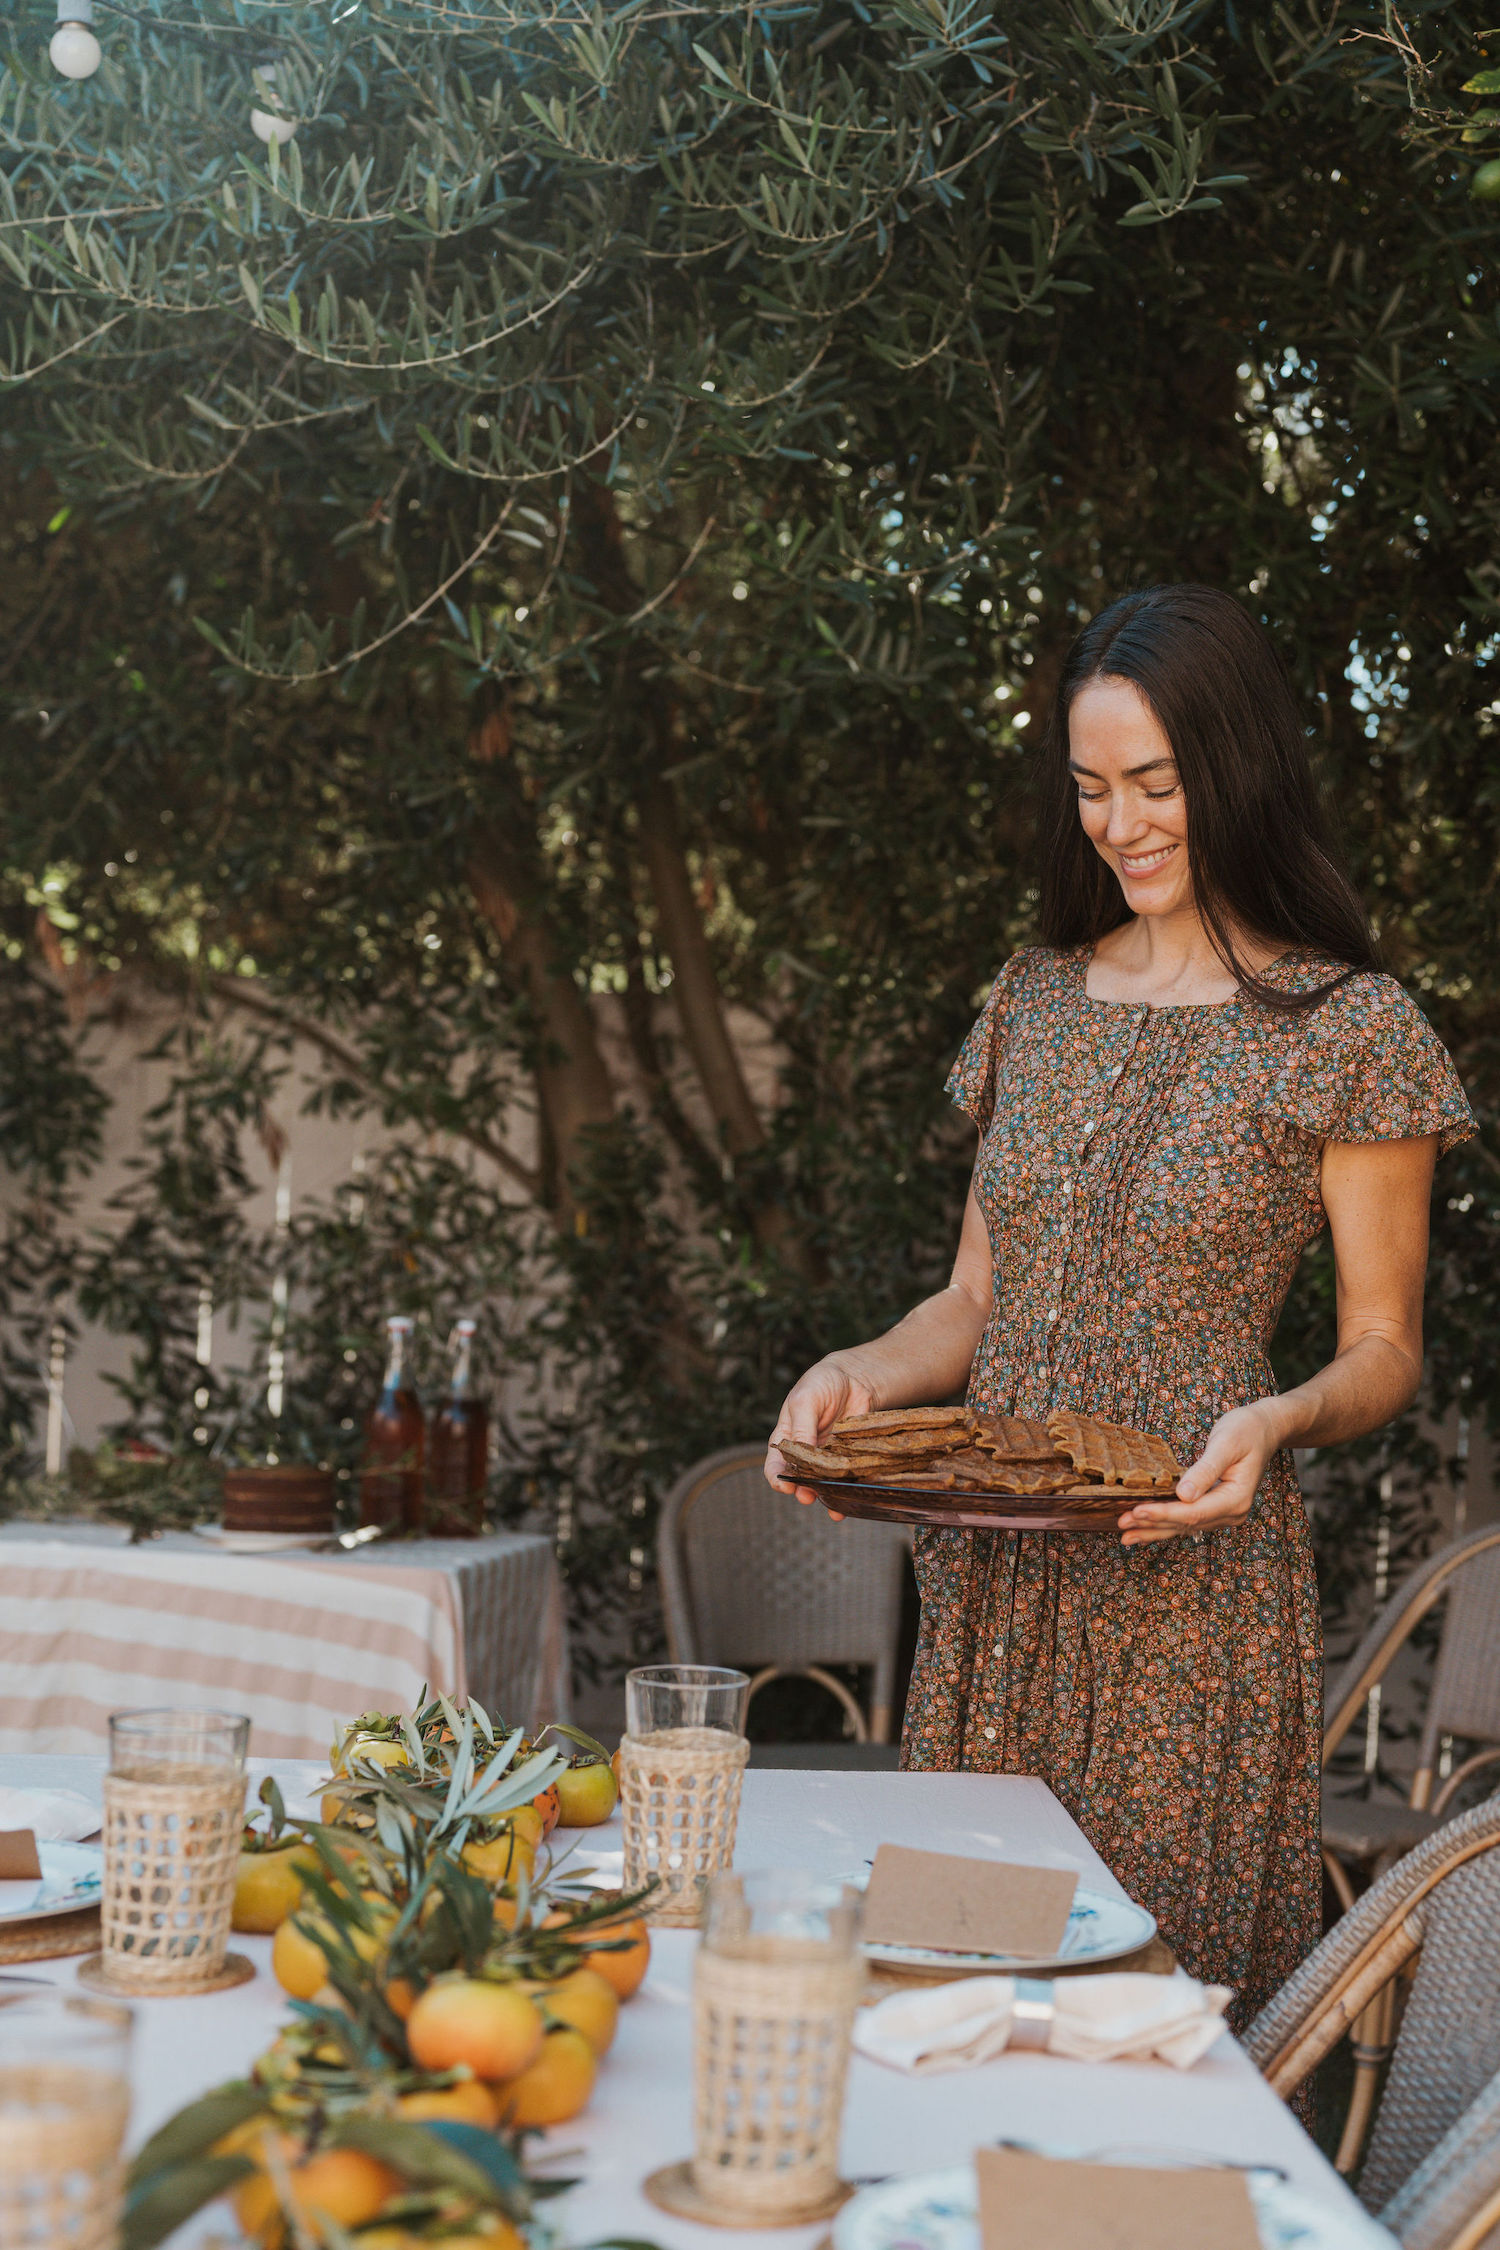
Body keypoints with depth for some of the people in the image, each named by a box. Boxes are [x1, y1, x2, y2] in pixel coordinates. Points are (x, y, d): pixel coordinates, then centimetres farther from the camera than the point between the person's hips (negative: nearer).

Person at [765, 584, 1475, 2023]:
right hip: (996, 1574, 5)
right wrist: (863, 1373, -5)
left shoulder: (1352, 1030, -5)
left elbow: (1384, 1352, -2)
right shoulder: (1034, 999, 11)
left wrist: (1275, 1421, -22)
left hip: (1192, 1576, -5)